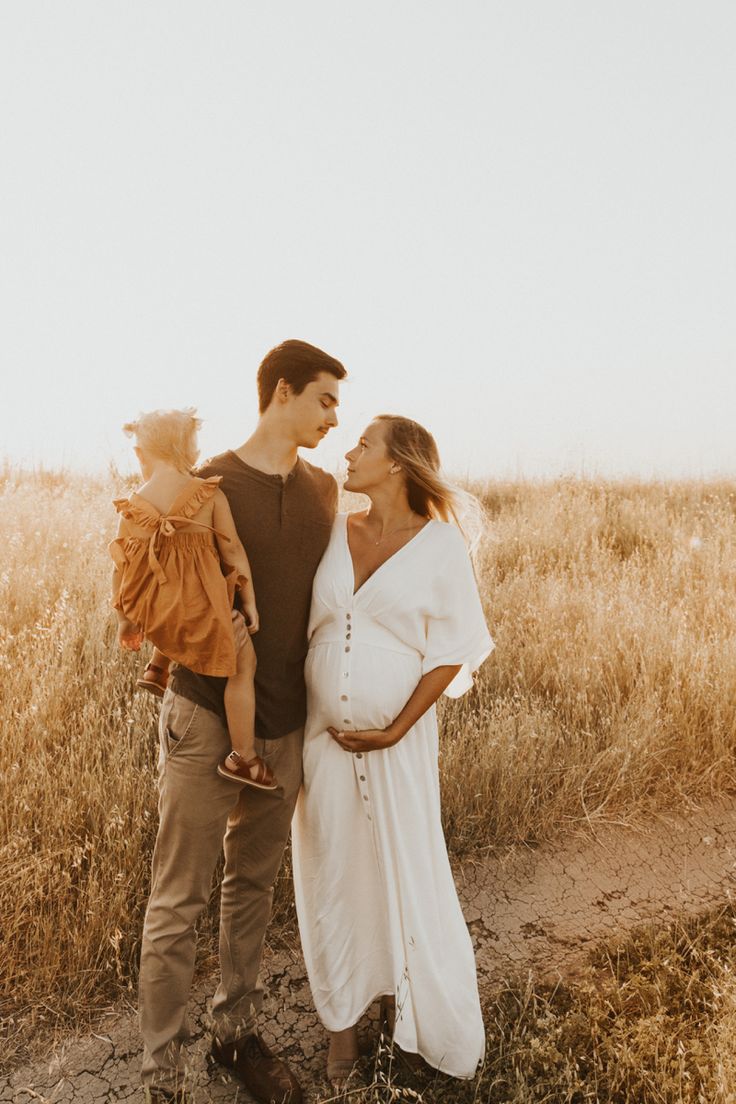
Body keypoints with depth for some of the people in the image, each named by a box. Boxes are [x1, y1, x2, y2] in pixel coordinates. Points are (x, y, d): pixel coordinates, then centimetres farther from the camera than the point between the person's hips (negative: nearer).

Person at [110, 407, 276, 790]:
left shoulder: (131, 506, 1)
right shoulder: (211, 494, -3)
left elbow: (122, 566, 4)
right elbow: (233, 551, -3)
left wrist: (124, 619, 15)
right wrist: (249, 601, 7)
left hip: (153, 610, 4)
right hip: (199, 604, -3)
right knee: (243, 662, 14)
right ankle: (243, 757, 17)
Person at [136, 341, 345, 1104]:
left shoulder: (324, 490, 6)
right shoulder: (208, 485, -10)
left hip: (286, 725, 5)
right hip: (206, 722, -5)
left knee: (254, 884, 18)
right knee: (178, 902, 5)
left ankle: (236, 1031, 36)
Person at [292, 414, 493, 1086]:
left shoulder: (439, 543, -8)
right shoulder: (332, 531, 2)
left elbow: (452, 652, -6)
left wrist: (396, 730, -11)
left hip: (398, 740, -3)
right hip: (323, 734, 3)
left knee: (403, 872, 10)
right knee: (331, 874, 12)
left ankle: (402, 1002, 38)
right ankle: (343, 1020, 34)